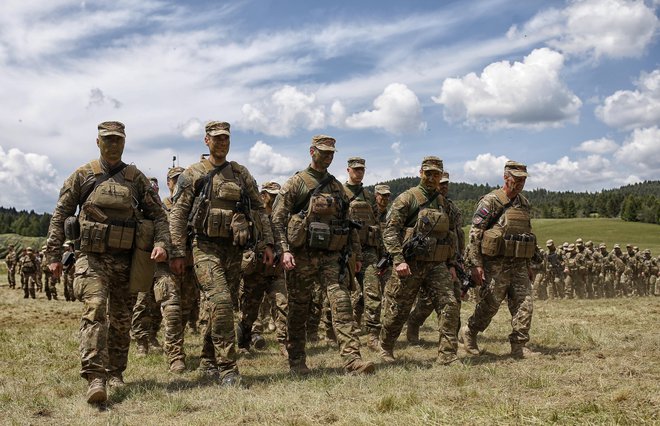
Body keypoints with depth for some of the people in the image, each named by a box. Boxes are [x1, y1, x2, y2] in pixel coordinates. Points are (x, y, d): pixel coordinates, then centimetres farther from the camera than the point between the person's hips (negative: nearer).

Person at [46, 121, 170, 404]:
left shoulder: (136, 178, 10)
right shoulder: (82, 176, 5)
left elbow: (158, 213, 10)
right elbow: (60, 215, 7)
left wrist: (161, 243, -8)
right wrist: (54, 255, 1)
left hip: (125, 260, 3)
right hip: (91, 257, -3)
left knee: (121, 319, 9)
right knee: (95, 310, -20)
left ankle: (115, 372, 24)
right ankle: (95, 378, -27)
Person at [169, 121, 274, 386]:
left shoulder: (241, 173, 13)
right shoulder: (193, 175, 1)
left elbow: (259, 209, 13)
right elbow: (177, 216, -1)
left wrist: (268, 244, 5)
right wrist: (177, 253, -8)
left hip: (234, 250, 5)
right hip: (206, 247, -5)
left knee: (225, 306, 9)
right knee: (220, 301, -19)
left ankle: (208, 362, 25)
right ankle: (227, 369, -15)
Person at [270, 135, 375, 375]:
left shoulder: (337, 187, 16)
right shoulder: (296, 183, 1)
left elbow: (348, 222, 20)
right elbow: (277, 218, -3)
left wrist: (357, 253, 16)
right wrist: (284, 250, -14)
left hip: (332, 256, 3)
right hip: (302, 256, -3)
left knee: (342, 305, -9)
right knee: (298, 310, 5)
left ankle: (353, 360, -14)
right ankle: (296, 361, 18)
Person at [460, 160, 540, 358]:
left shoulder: (525, 204, 14)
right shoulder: (490, 201, -8)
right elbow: (475, 233, -12)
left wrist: (528, 265, 21)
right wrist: (476, 264, -17)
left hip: (519, 265, 6)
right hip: (495, 264, -6)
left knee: (525, 305, 0)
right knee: (490, 304, 0)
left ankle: (519, 346, 7)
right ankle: (469, 332, 23)